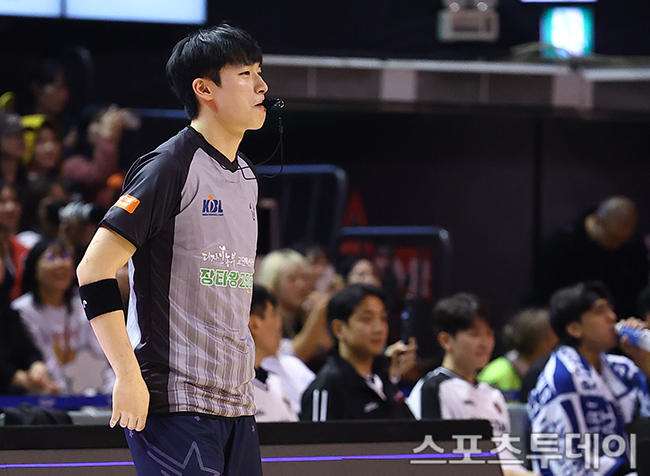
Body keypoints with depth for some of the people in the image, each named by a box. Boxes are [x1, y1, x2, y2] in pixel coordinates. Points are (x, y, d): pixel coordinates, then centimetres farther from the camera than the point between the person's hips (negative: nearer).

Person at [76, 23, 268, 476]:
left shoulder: (246, 175, 16)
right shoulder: (170, 167, -10)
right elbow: (94, 270, -14)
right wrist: (130, 378, -18)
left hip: (236, 402, 8)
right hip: (175, 402, -8)